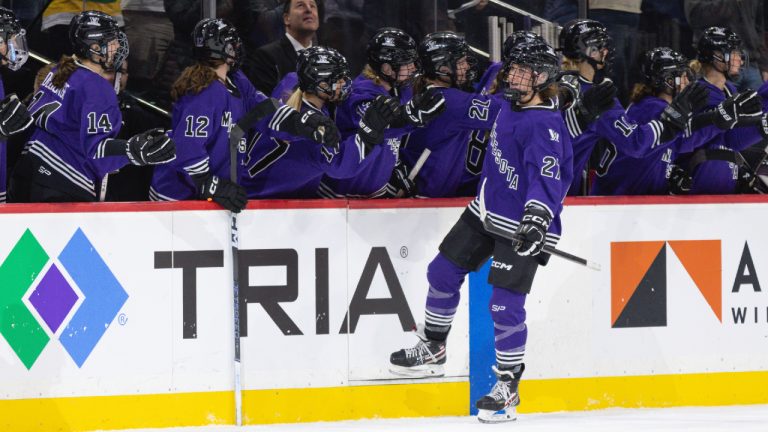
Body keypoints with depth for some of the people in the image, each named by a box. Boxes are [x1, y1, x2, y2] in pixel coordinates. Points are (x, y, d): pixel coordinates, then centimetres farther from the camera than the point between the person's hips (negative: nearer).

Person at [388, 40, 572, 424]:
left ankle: (507, 387, 1)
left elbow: (547, 178, -34)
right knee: (442, 273, 13)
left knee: (506, 306, -12)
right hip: (486, 212, 9)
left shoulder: (545, 126, -23)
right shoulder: (510, 108, 4)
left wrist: (536, 219, -48)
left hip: (521, 226, -9)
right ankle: (432, 349, 33)